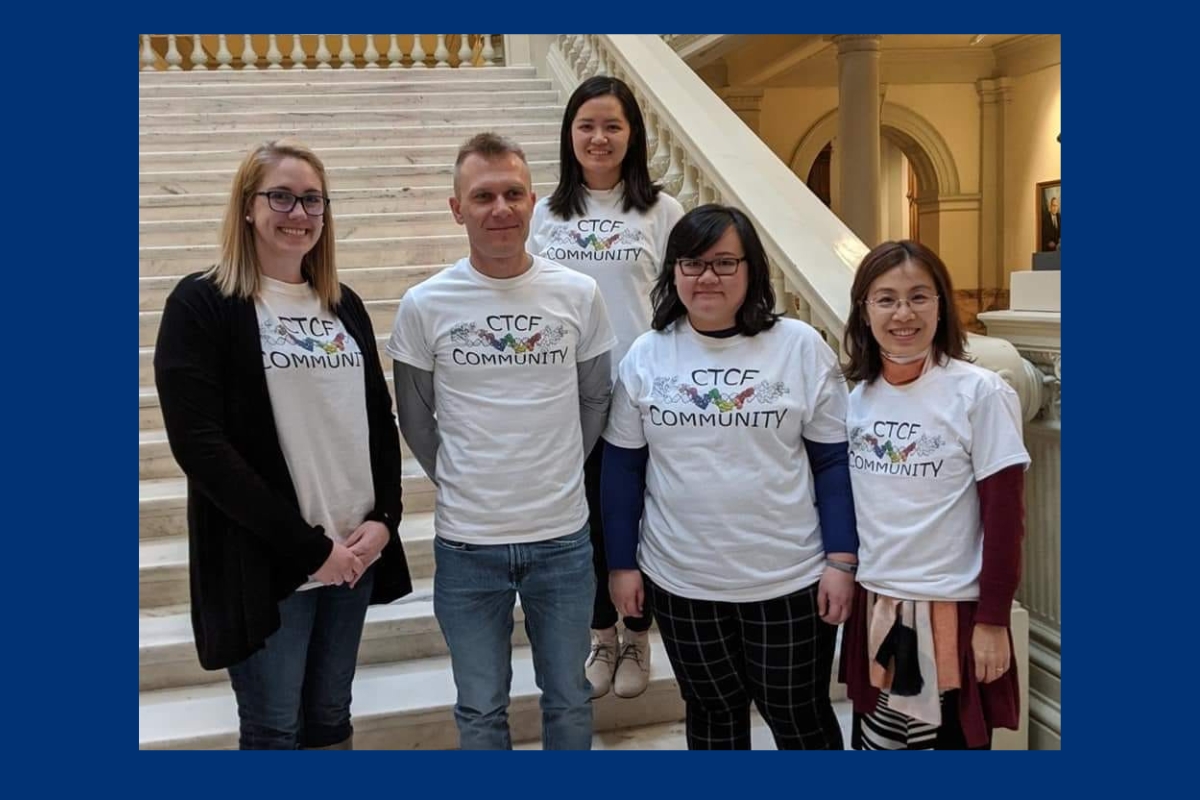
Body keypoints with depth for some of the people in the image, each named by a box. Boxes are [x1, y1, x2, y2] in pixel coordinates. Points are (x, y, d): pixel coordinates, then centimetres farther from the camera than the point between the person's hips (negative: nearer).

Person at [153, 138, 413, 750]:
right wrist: (307, 545, -16)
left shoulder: (344, 306, 10)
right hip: (262, 563, -5)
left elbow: (381, 420, 12)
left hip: (356, 553, 5)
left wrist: (384, 519, -4)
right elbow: (200, 446, -15)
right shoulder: (202, 305, -7)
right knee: (275, 730, 7)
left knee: (330, 718, 16)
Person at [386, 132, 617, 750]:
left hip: (563, 536, 1)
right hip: (465, 542, -1)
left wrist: (555, 475, 7)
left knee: (569, 700, 19)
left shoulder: (578, 295, -4)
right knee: (481, 710, 16)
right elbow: (416, 420, 5)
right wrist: (460, 486, 7)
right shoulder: (425, 305, -7)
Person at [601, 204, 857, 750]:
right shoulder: (645, 355, -1)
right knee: (712, 714, 19)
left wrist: (842, 560, -8)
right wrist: (622, 562, 3)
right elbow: (623, 467, 4)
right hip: (681, 581, 2)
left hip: (789, 579, -2)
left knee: (801, 718, 14)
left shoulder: (800, 346, -6)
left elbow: (833, 461, -4)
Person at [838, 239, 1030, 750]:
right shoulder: (857, 397, 3)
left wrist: (993, 620, -12)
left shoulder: (979, 394, -12)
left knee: (950, 741, 7)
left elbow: (1004, 517, -11)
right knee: (875, 742, 16)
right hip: (873, 609, 5)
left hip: (951, 611, -5)